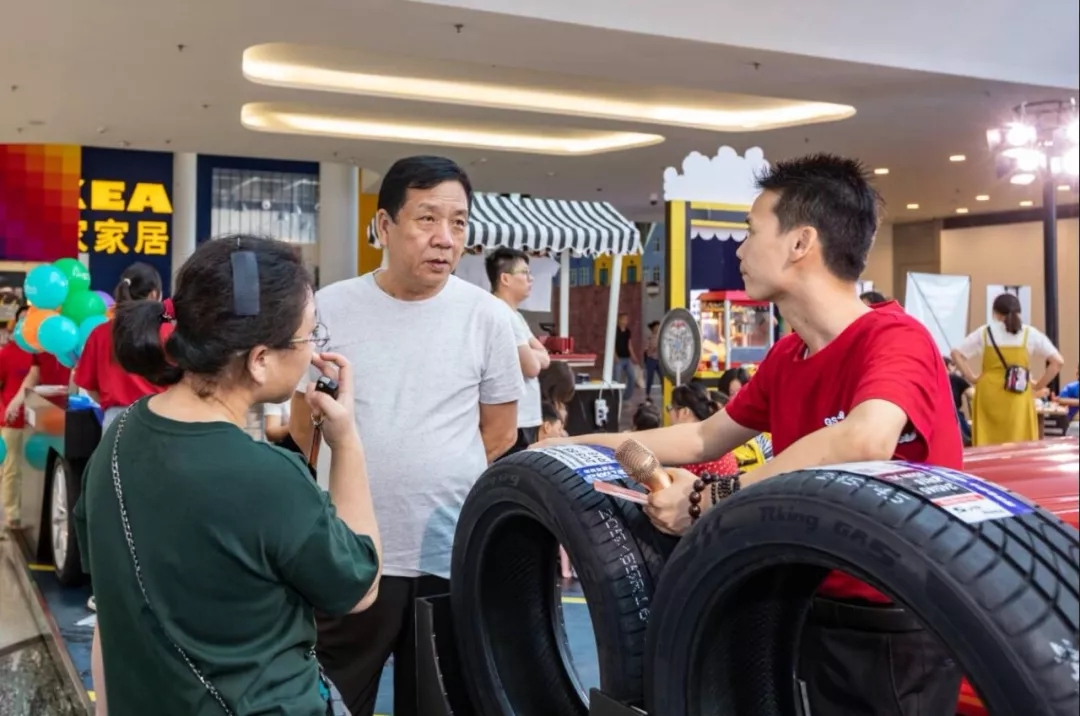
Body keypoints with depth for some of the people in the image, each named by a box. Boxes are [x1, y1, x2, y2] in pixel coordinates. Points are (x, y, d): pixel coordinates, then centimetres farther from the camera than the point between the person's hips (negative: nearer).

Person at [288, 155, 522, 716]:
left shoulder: (487, 316, -3)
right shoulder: (329, 308, -3)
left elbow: (499, 433, 6)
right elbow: (304, 425, 8)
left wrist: (435, 483, 9)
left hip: (453, 559, 1)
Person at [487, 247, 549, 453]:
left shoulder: (514, 315, 16)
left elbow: (545, 359, 12)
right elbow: (532, 367, -16)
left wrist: (532, 355, -7)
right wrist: (533, 355, 4)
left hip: (524, 418, 10)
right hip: (514, 422, -10)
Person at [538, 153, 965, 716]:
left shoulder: (893, 338, -21)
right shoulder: (785, 358, 3)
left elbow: (865, 442, -41)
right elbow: (704, 439, 16)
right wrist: (577, 447, 13)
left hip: (899, 633, -7)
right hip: (815, 614, 7)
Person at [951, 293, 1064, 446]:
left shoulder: (984, 332, 7)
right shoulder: (1030, 334, 6)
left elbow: (956, 354, 2)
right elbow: (1058, 361, 1)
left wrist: (972, 378, 6)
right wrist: (1038, 386, 6)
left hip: (989, 395, 1)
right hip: (1018, 399, -1)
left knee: (987, 445, 4)